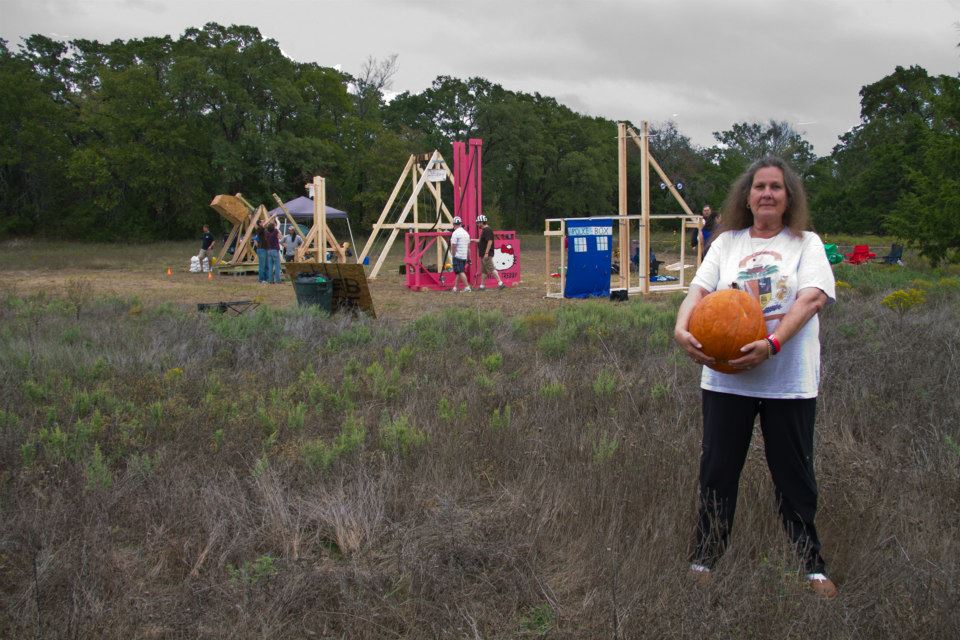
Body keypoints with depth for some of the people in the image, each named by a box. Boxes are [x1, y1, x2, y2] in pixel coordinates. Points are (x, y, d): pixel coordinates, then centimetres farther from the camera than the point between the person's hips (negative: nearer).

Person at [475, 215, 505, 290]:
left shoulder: (487, 230, -16)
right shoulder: (484, 230, 16)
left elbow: (490, 241, -24)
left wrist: (486, 253, -26)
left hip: (487, 254, -11)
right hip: (483, 254, 11)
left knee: (491, 268, -12)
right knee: (483, 270, 13)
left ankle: (500, 283, -12)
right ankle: (482, 285, 19)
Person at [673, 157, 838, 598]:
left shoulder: (806, 244, 4)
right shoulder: (727, 243, 10)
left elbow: (812, 297, -11)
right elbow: (699, 290, -1)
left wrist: (772, 343, -27)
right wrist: (682, 330, -23)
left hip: (789, 381, -1)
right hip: (725, 377, 2)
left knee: (794, 474, 6)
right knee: (717, 470, 6)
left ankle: (812, 566, 21)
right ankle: (704, 560, 20)